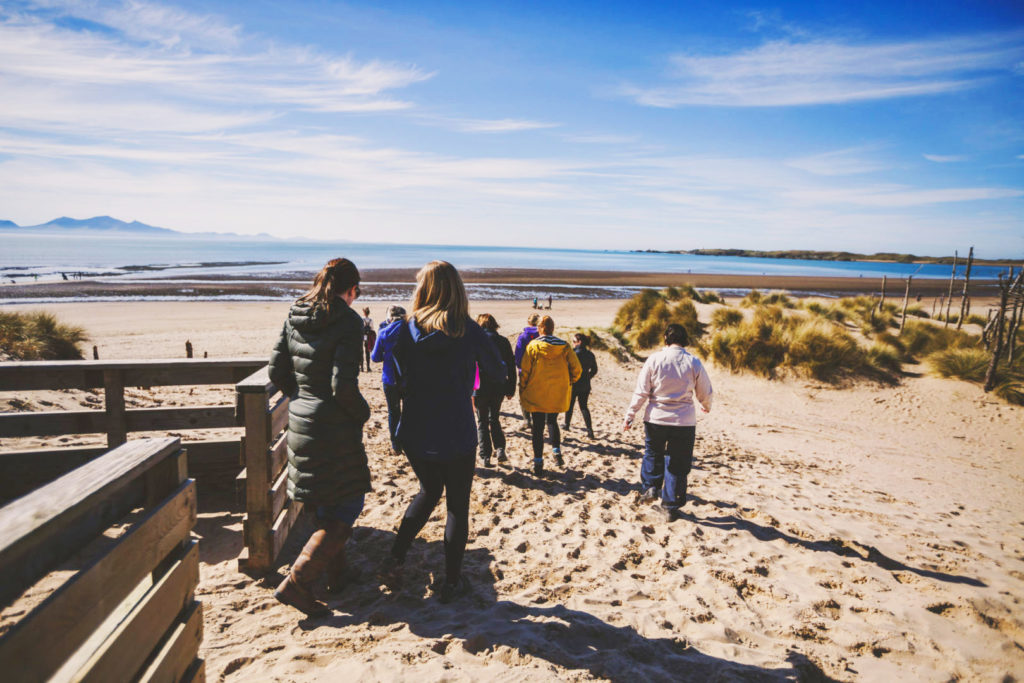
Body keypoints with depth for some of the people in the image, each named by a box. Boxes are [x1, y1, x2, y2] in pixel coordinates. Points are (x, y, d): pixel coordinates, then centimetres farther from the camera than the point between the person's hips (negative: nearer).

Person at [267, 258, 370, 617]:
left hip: (300, 421, 8)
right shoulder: (348, 321, -16)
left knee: (324, 503, 22)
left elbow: (277, 372, 7)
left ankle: (335, 571, 35)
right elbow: (344, 386, -22)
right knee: (346, 505, 5)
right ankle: (296, 582, -1)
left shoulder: (294, 317, 5)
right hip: (335, 426, -8)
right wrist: (362, 413, -5)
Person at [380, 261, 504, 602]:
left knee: (428, 491, 27)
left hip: (414, 434, 4)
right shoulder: (469, 331, -12)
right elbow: (498, 374, 1)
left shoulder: (408, 330, -4)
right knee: (457, 505, 13)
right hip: (456, 436, -3)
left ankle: (395, 560, 21)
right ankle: (452, 582, 23)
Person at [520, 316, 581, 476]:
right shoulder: (563, 346, -2)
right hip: (558, 395, 2)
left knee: (537, 428, 6)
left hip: (536, 395, -2)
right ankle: (556, 451, 12)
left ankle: (538, 463, 7)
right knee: (552, 422, 25)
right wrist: (568, 383, 13)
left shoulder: (533, 346, -8)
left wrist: (522, 391, 4)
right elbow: (577, 369, -4)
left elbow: (525, 372, -8)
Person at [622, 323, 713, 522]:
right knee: (677, 464, 10)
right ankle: (670, 506, 15)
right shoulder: (694, 363, -4)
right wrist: (707, 406, 28)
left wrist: (630, 415, 1)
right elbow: (705, 393, 6)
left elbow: (641, 392, -7)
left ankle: (650, 487, 18)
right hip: (684, 421, 0)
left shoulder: (654, 360, -7)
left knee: (652, 454, 26)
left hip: (655, 418, 0)